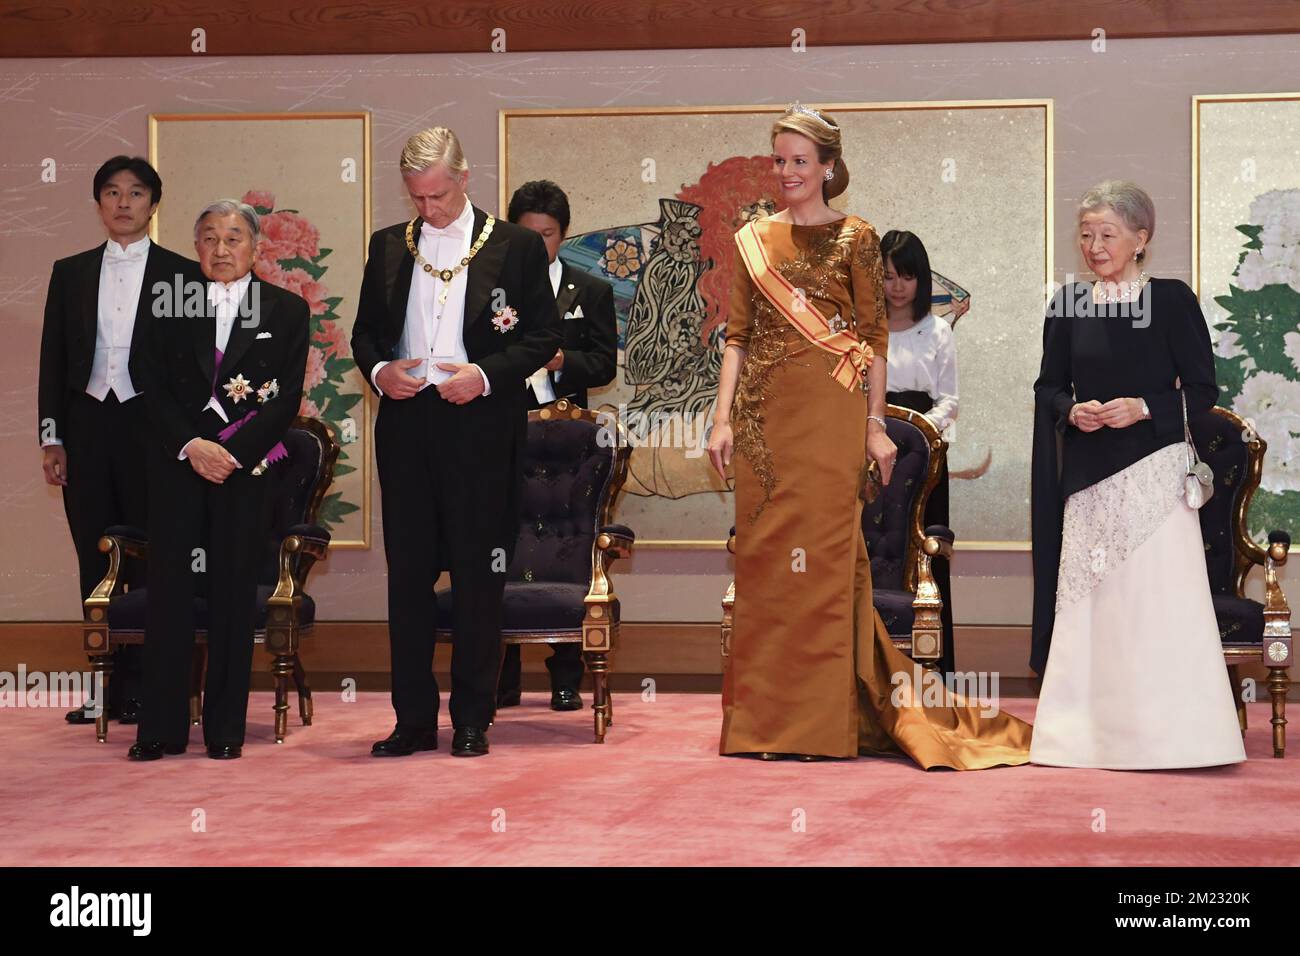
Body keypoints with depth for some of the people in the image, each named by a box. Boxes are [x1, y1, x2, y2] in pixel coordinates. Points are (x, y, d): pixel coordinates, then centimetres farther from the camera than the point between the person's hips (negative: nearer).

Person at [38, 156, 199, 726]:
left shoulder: (180, 274, 4)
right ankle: (108, 685, 11)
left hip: (151, 425, -3)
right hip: (87, 426, 3)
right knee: (96, 561, 5)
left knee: (150, 560, -2)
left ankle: (143, 688, 3)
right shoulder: (71, 273, 12)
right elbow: (53, 359, 11)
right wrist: (51, 437, 3)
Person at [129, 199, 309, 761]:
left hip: (248, 467, -1)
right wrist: (191, 446, -11)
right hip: (178, 464, 2)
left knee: (234, 594, 0)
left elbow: (286, 398, -2)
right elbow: (155, 389, 4)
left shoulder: (286, 311, 5)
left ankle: (225, 729, 8)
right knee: (168, 590, -1)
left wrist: (233, 452, -12)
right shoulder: (172, 309, 11)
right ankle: (162, 727, 5)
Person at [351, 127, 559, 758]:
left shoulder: (516, 246, 2)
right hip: (405, 425, 3)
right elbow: (365, 331, 17)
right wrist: (378, 370, -4)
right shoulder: (388, 246, 12)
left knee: (478, 575, 1)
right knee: (407, 571, 5)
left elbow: (544, 337, 1)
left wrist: (487, 374, -13)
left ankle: (472, 721, 10)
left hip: (479, 426, -3)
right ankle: (414, 719, 13)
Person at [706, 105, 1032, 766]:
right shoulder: (752, 241, 12)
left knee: (825, 556, -4)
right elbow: (737, 336, 11)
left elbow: (874, 338, 2)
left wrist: (876, 426, -3)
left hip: (830, 415, -3)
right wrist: (723, 418, 2)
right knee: (763, 557, 4)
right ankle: (762, 718, 11)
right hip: (764, 416, 4)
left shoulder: (853, 239, 2)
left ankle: (824, 721, 2)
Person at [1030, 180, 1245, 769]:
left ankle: (1168, 733, 1)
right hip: (1087, 474, 4)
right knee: (1088, 596, 4)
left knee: (1157, 595, -6)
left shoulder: (1171, 299, -2)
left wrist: (1142, 407, -16)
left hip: (1152, 469, -4)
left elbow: (1202, 389, -2)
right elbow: (1048, 387, 15)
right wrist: (1072, 411, -6)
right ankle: (1091, 730, 12)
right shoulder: (1068, 307, 9)